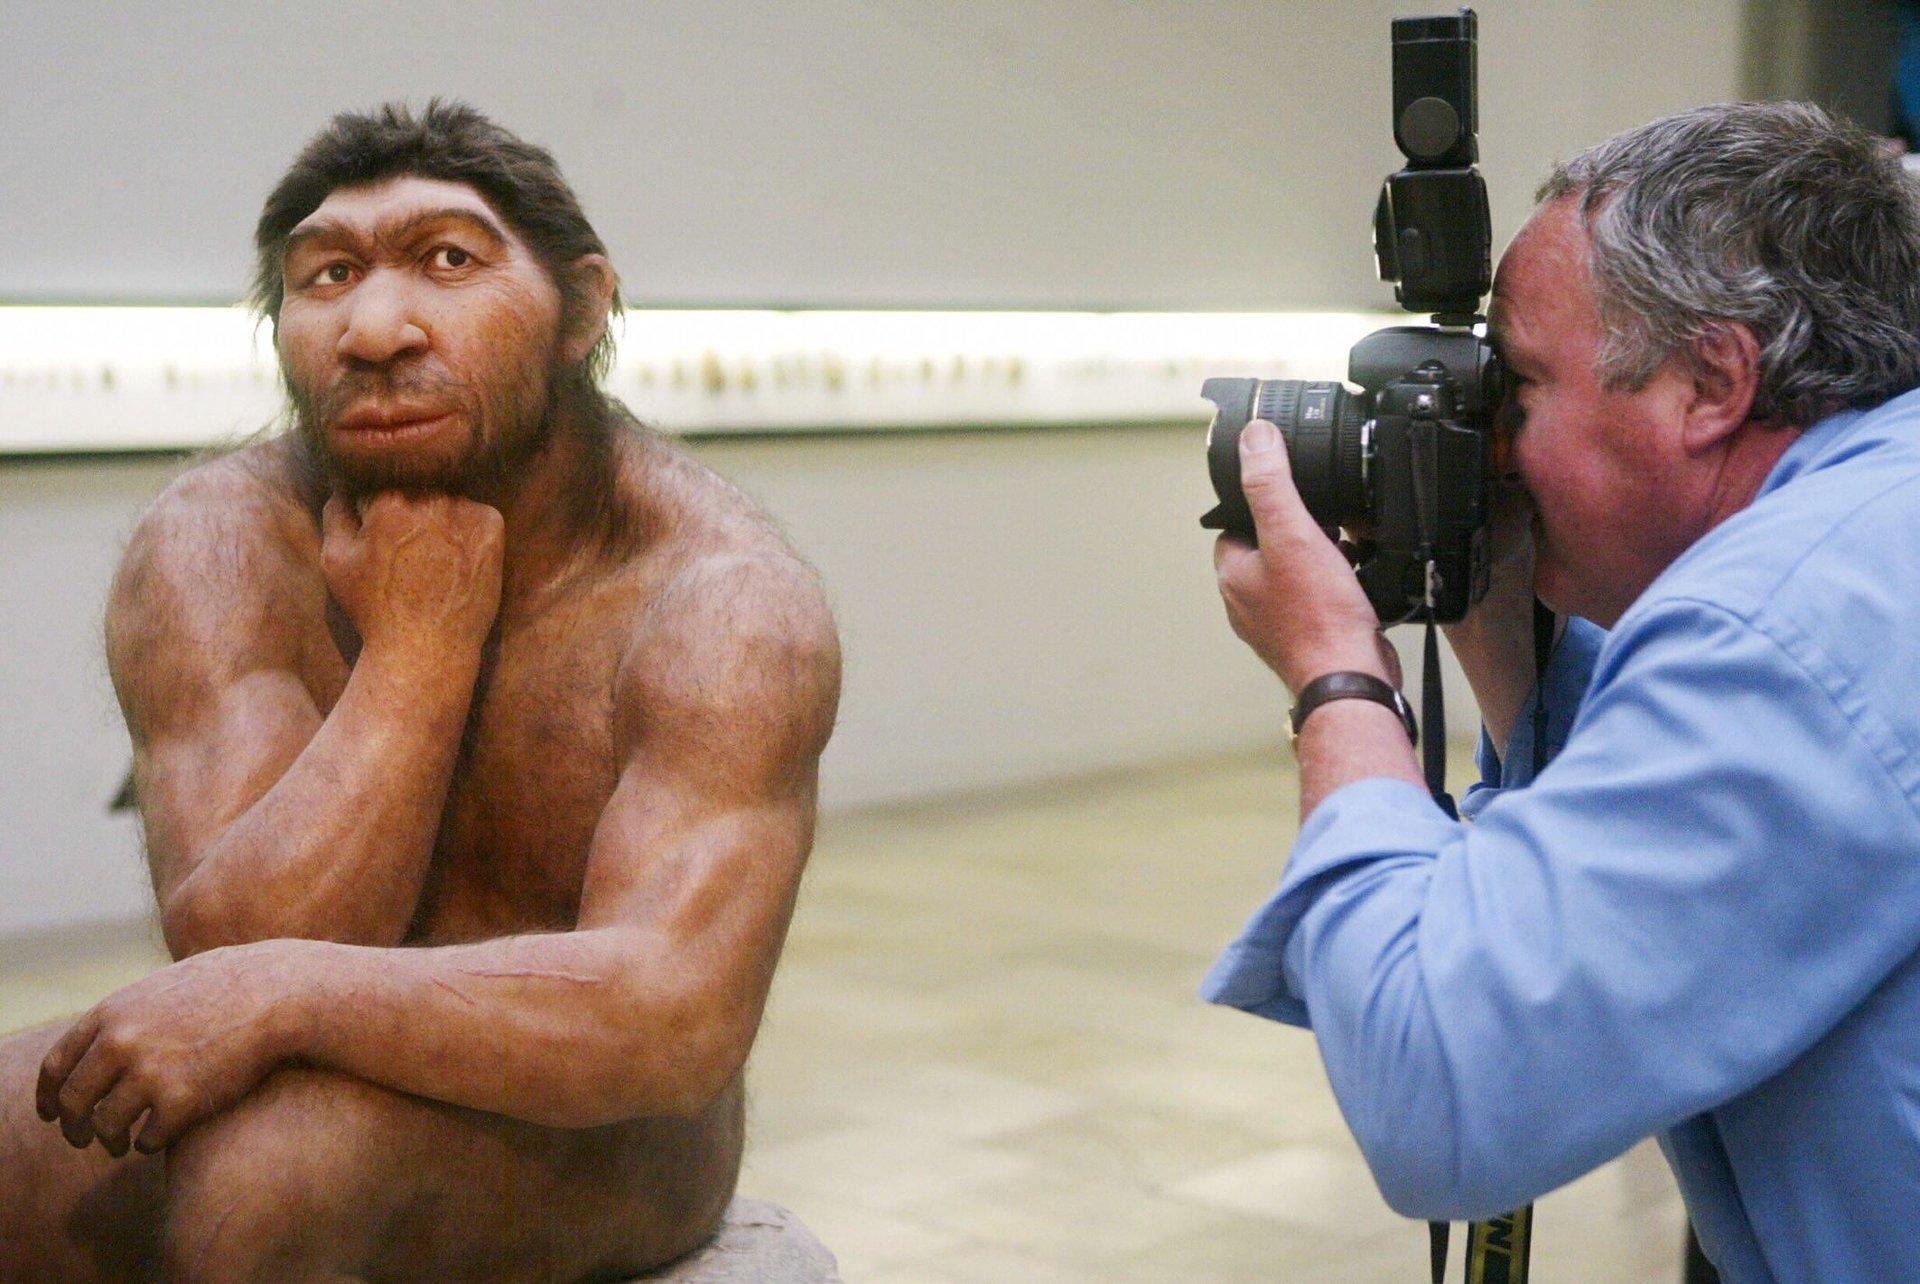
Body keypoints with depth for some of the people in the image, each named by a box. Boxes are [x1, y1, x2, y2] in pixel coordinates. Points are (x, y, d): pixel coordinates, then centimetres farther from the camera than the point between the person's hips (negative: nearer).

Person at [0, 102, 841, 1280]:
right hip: (305, 1098, 4)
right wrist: (421, 646, -25)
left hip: (583, 1138, -4)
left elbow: (675, 1018, -31)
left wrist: (273, 992, -35)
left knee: (262, 1161, -31)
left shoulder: (719, 600, -20)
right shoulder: (215, 550, -11)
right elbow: (244, 949, -20)